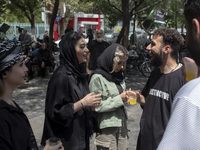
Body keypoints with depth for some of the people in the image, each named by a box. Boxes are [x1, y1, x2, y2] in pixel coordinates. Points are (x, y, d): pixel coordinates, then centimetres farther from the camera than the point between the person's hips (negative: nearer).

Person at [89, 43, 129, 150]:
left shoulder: (119, 75, 9)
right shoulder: (97, 78, -14)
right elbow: (96, 106, -18)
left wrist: (126, 96, -1)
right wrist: (119, 99, -17)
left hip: (121, 123, 7)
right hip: (107, 127, -7)